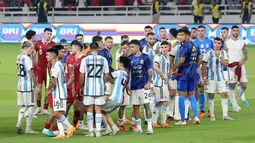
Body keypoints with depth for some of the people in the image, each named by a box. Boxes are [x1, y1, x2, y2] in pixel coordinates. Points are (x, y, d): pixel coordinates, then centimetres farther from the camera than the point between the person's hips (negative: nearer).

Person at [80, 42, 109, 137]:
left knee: (89, 110, 6)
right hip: (99, 87, 1)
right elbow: (106, 75, 7)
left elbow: (82, 76, 0)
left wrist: (81, 87, 14)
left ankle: (90, 131, 4)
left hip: (88, 87, -1)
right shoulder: (103, 60, 0)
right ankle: (98, 131, 0)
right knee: (98, 109, 6)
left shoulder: (85, 60, -3)